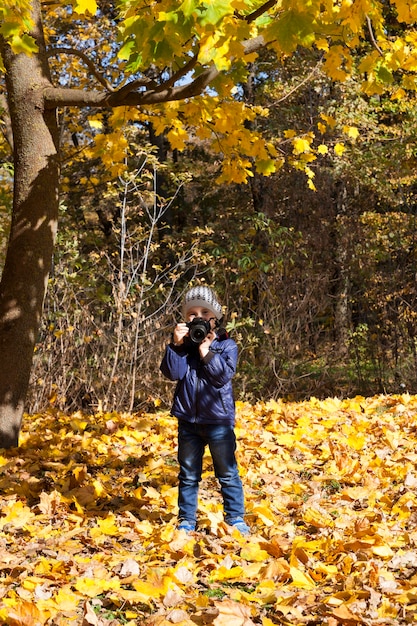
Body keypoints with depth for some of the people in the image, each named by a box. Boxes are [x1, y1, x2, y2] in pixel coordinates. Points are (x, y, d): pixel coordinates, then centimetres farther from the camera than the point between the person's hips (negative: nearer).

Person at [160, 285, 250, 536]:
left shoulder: (226, 345, -3)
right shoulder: (183, 344, 4)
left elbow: (225, 374, -16)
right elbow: (172, 373, -9)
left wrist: (206, 352, -20)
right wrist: (176, 345, -19)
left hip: (219, 420, -3)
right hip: (188, 420, 3)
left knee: (228, 473, 6)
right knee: (188, 474, 12)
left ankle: (235, 517, 17)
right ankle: (186, 519, 23)